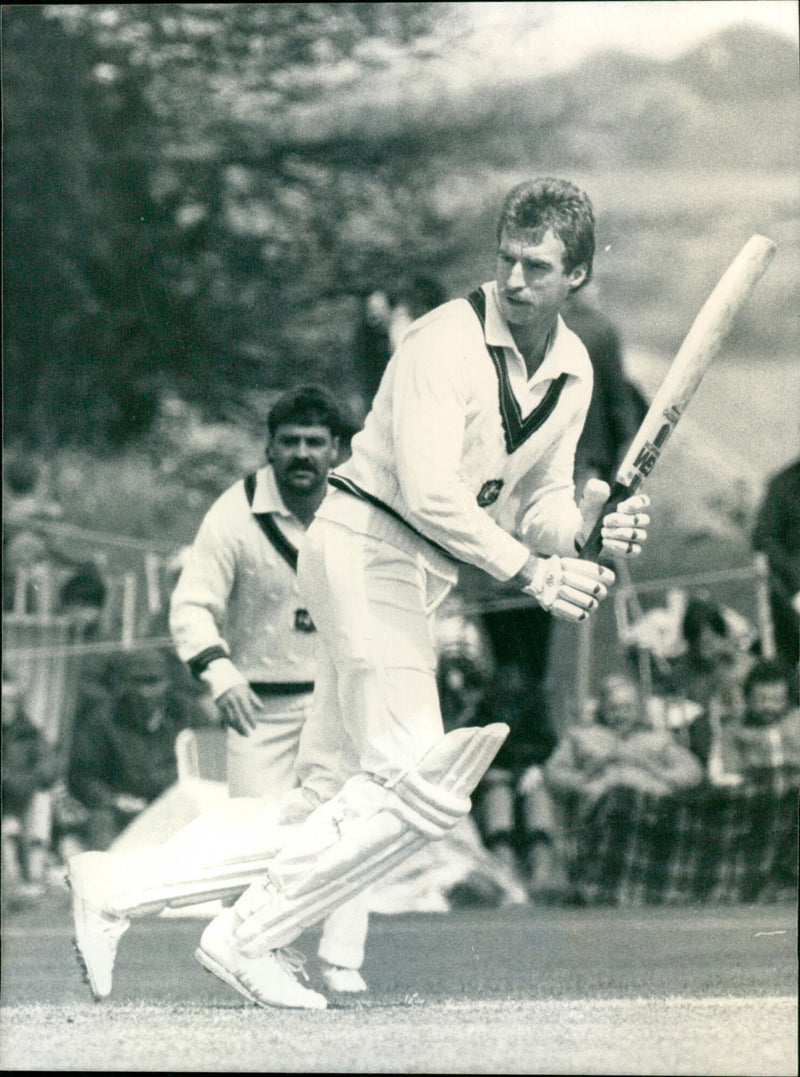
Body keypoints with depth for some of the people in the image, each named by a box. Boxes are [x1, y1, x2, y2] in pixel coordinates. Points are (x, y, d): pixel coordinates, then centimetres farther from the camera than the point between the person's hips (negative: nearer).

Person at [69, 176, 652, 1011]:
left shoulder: (573, 371, 10)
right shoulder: (449, 342, -15)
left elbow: (537, 505, 14)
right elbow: (430, 496, -23)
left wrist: (588, 523, -8)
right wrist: (530, 572, -24)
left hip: (425, 581, 9)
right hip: (365, 550, -9)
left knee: (330, 804, 3)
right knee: (420, 785, -20)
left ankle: (118, 888, 7)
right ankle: (249, 938, -11)